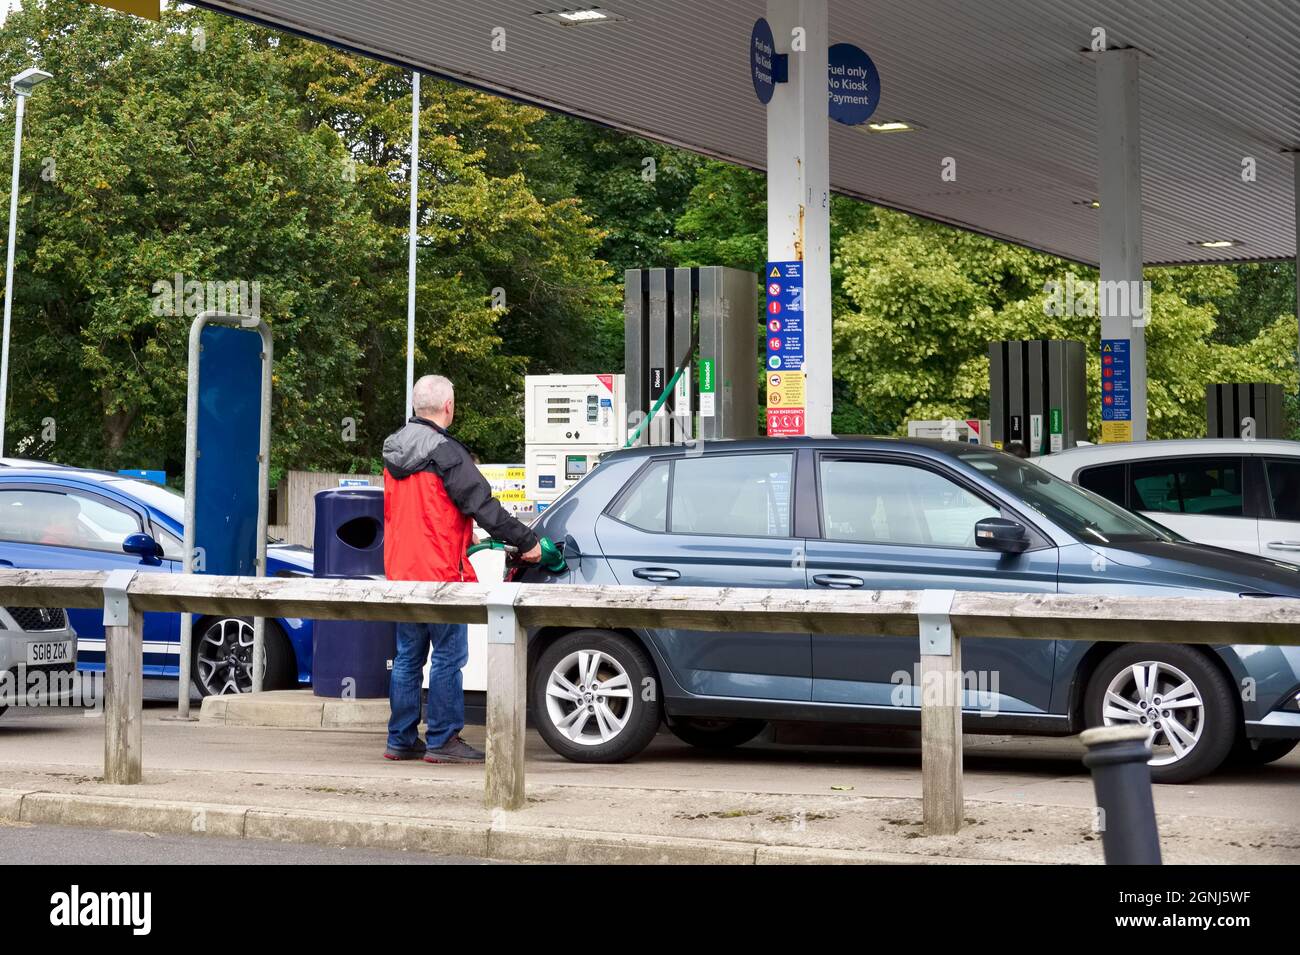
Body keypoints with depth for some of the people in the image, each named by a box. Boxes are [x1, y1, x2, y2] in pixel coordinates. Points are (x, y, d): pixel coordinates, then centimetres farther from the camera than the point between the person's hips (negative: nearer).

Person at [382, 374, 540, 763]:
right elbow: (484, 505, -16)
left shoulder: (394, 453, 13)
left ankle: (401, 739, 16)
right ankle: (442, 740, -1)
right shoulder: (445, 453, -14)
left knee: (408, 657, 13)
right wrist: (526, 542, -7)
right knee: (448, 657, -2)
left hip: (401, 571, 8)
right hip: (439, 571, -8)